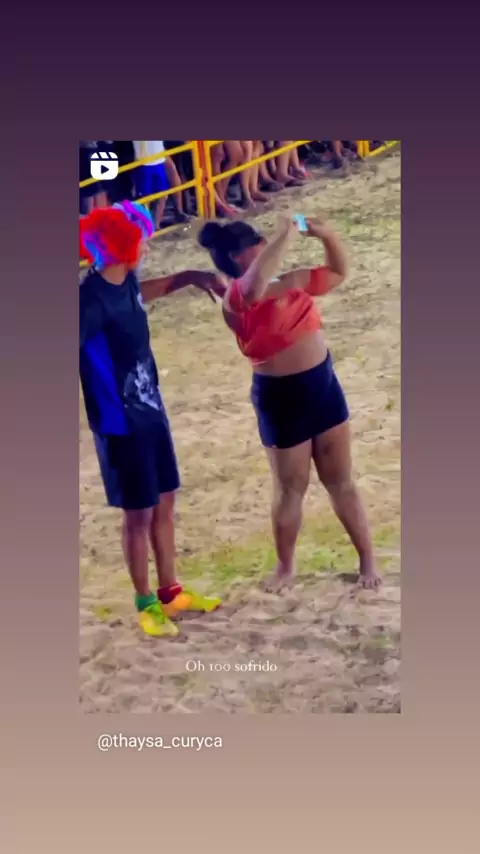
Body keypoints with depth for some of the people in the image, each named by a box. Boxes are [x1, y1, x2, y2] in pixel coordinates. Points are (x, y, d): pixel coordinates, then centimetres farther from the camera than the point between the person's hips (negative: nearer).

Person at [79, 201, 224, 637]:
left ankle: (171, 591, 34)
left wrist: (189, 277, 22)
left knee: (165, 504, 17)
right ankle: (146, 603, 25)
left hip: (151, 409, 8)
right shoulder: (92, 300, -25)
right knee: (139, 515, 6)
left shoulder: (126, 283, 1)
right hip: (120, 423, -8)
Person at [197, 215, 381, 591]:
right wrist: (285, 237, -33)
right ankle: (286, 565, 32)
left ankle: (367, 558, 27)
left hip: (324, 384, 6)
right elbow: (256, 287, -42)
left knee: (341, 481, 15)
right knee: (291, 488, 11)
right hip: (282, 396, -6)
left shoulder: (289, 282, 7)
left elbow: (338, 274, 19)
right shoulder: (237, 297, -17)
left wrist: (327, 235, 2)